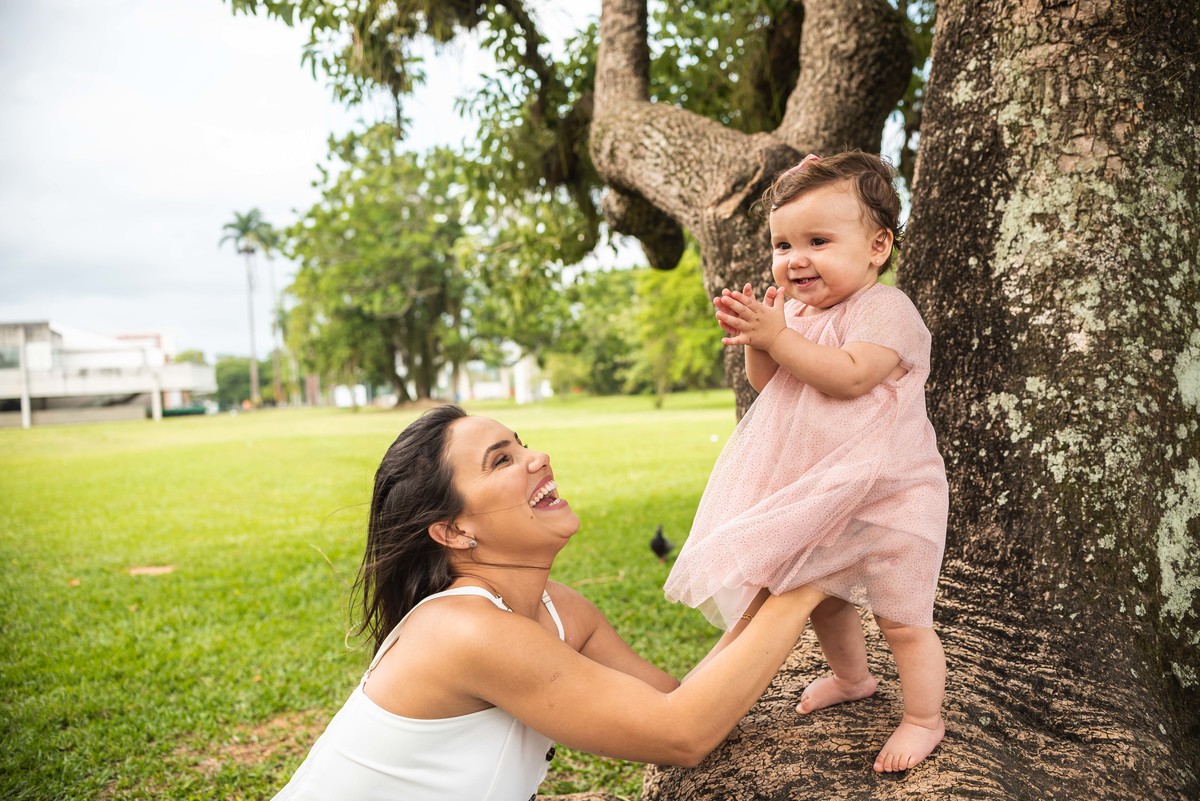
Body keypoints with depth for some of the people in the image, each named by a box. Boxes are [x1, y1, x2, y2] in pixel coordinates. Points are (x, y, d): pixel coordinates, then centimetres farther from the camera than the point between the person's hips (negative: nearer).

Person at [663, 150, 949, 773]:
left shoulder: (884, 308, -17)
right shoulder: (798, 309, 7)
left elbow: (850, 376, -32)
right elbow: (766, 383, 7)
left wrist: (777, 334, -30)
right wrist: (754, 338, -11)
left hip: (887, 495, -8)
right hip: (822, 497, 8)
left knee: (902, 618, 2)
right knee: (822, 599, 23)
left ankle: (924, 719, 22)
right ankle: (851, 677, 47)